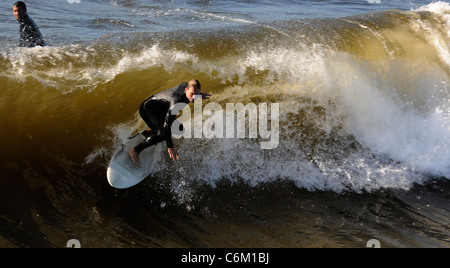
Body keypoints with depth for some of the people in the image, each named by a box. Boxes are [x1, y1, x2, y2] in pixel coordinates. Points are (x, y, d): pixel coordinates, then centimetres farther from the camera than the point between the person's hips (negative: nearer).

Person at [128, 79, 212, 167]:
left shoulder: (186, 85, -16)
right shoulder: (176, 101, -39)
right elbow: (167, 124, -40)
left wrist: (200, 95, 2)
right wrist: (170, 146, -41)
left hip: (159, 110, 9)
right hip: (147, 108, -9)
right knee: (163, 133, -26)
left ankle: (149, 133, 29)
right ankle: (135, 151, -14)